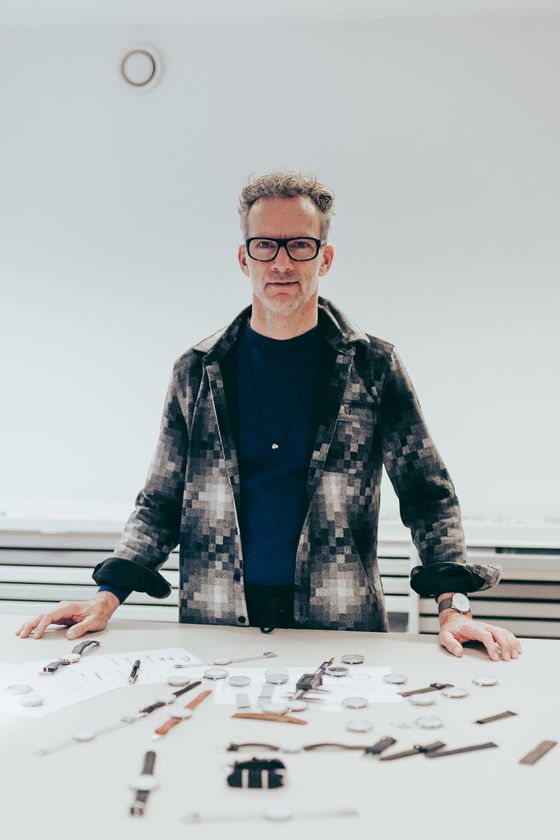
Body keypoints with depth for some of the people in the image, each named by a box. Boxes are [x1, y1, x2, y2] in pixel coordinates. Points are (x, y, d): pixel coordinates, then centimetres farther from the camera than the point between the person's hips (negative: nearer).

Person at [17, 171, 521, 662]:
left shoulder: (372, 366, 1)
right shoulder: (198, 372, 4)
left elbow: (429, 495, 2)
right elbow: (161, 504, 8)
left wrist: (454, 604, -10)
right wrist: (108, 596, -4)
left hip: (341, 627, 0)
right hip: (217, 625, 1)